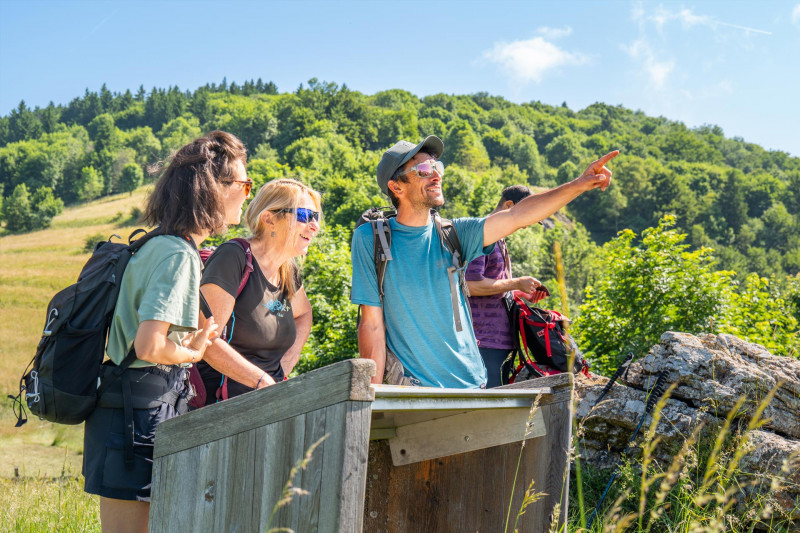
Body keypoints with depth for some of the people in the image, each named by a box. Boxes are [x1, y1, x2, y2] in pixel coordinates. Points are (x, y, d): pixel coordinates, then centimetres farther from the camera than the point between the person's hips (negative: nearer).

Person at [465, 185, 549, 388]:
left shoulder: (499, 240, 22)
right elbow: (471, 285, -20)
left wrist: (522, 294, 15)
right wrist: (516, 283, -13)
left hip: (501, 340, 10)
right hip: (484, 342, -10)